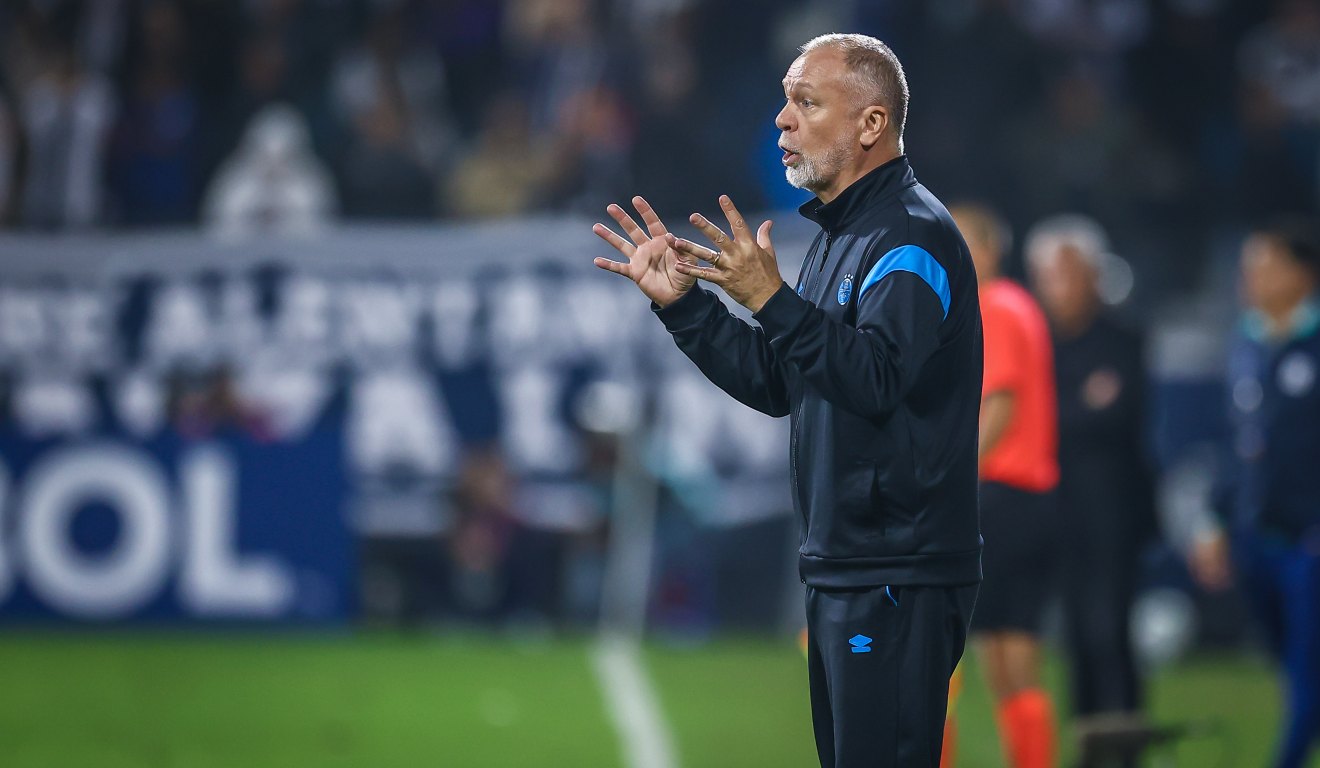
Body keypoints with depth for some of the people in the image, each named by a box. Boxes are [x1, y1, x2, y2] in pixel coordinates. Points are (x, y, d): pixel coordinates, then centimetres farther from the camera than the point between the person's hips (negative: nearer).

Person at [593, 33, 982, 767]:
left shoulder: (913, 234, -14)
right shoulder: (840, 234, 19)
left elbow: (876, 378, -27)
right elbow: (776, 384, 19)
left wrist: (771, 298, -33)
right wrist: (680, 301, 12)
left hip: (899, 581, -10)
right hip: (843, 569, 10)